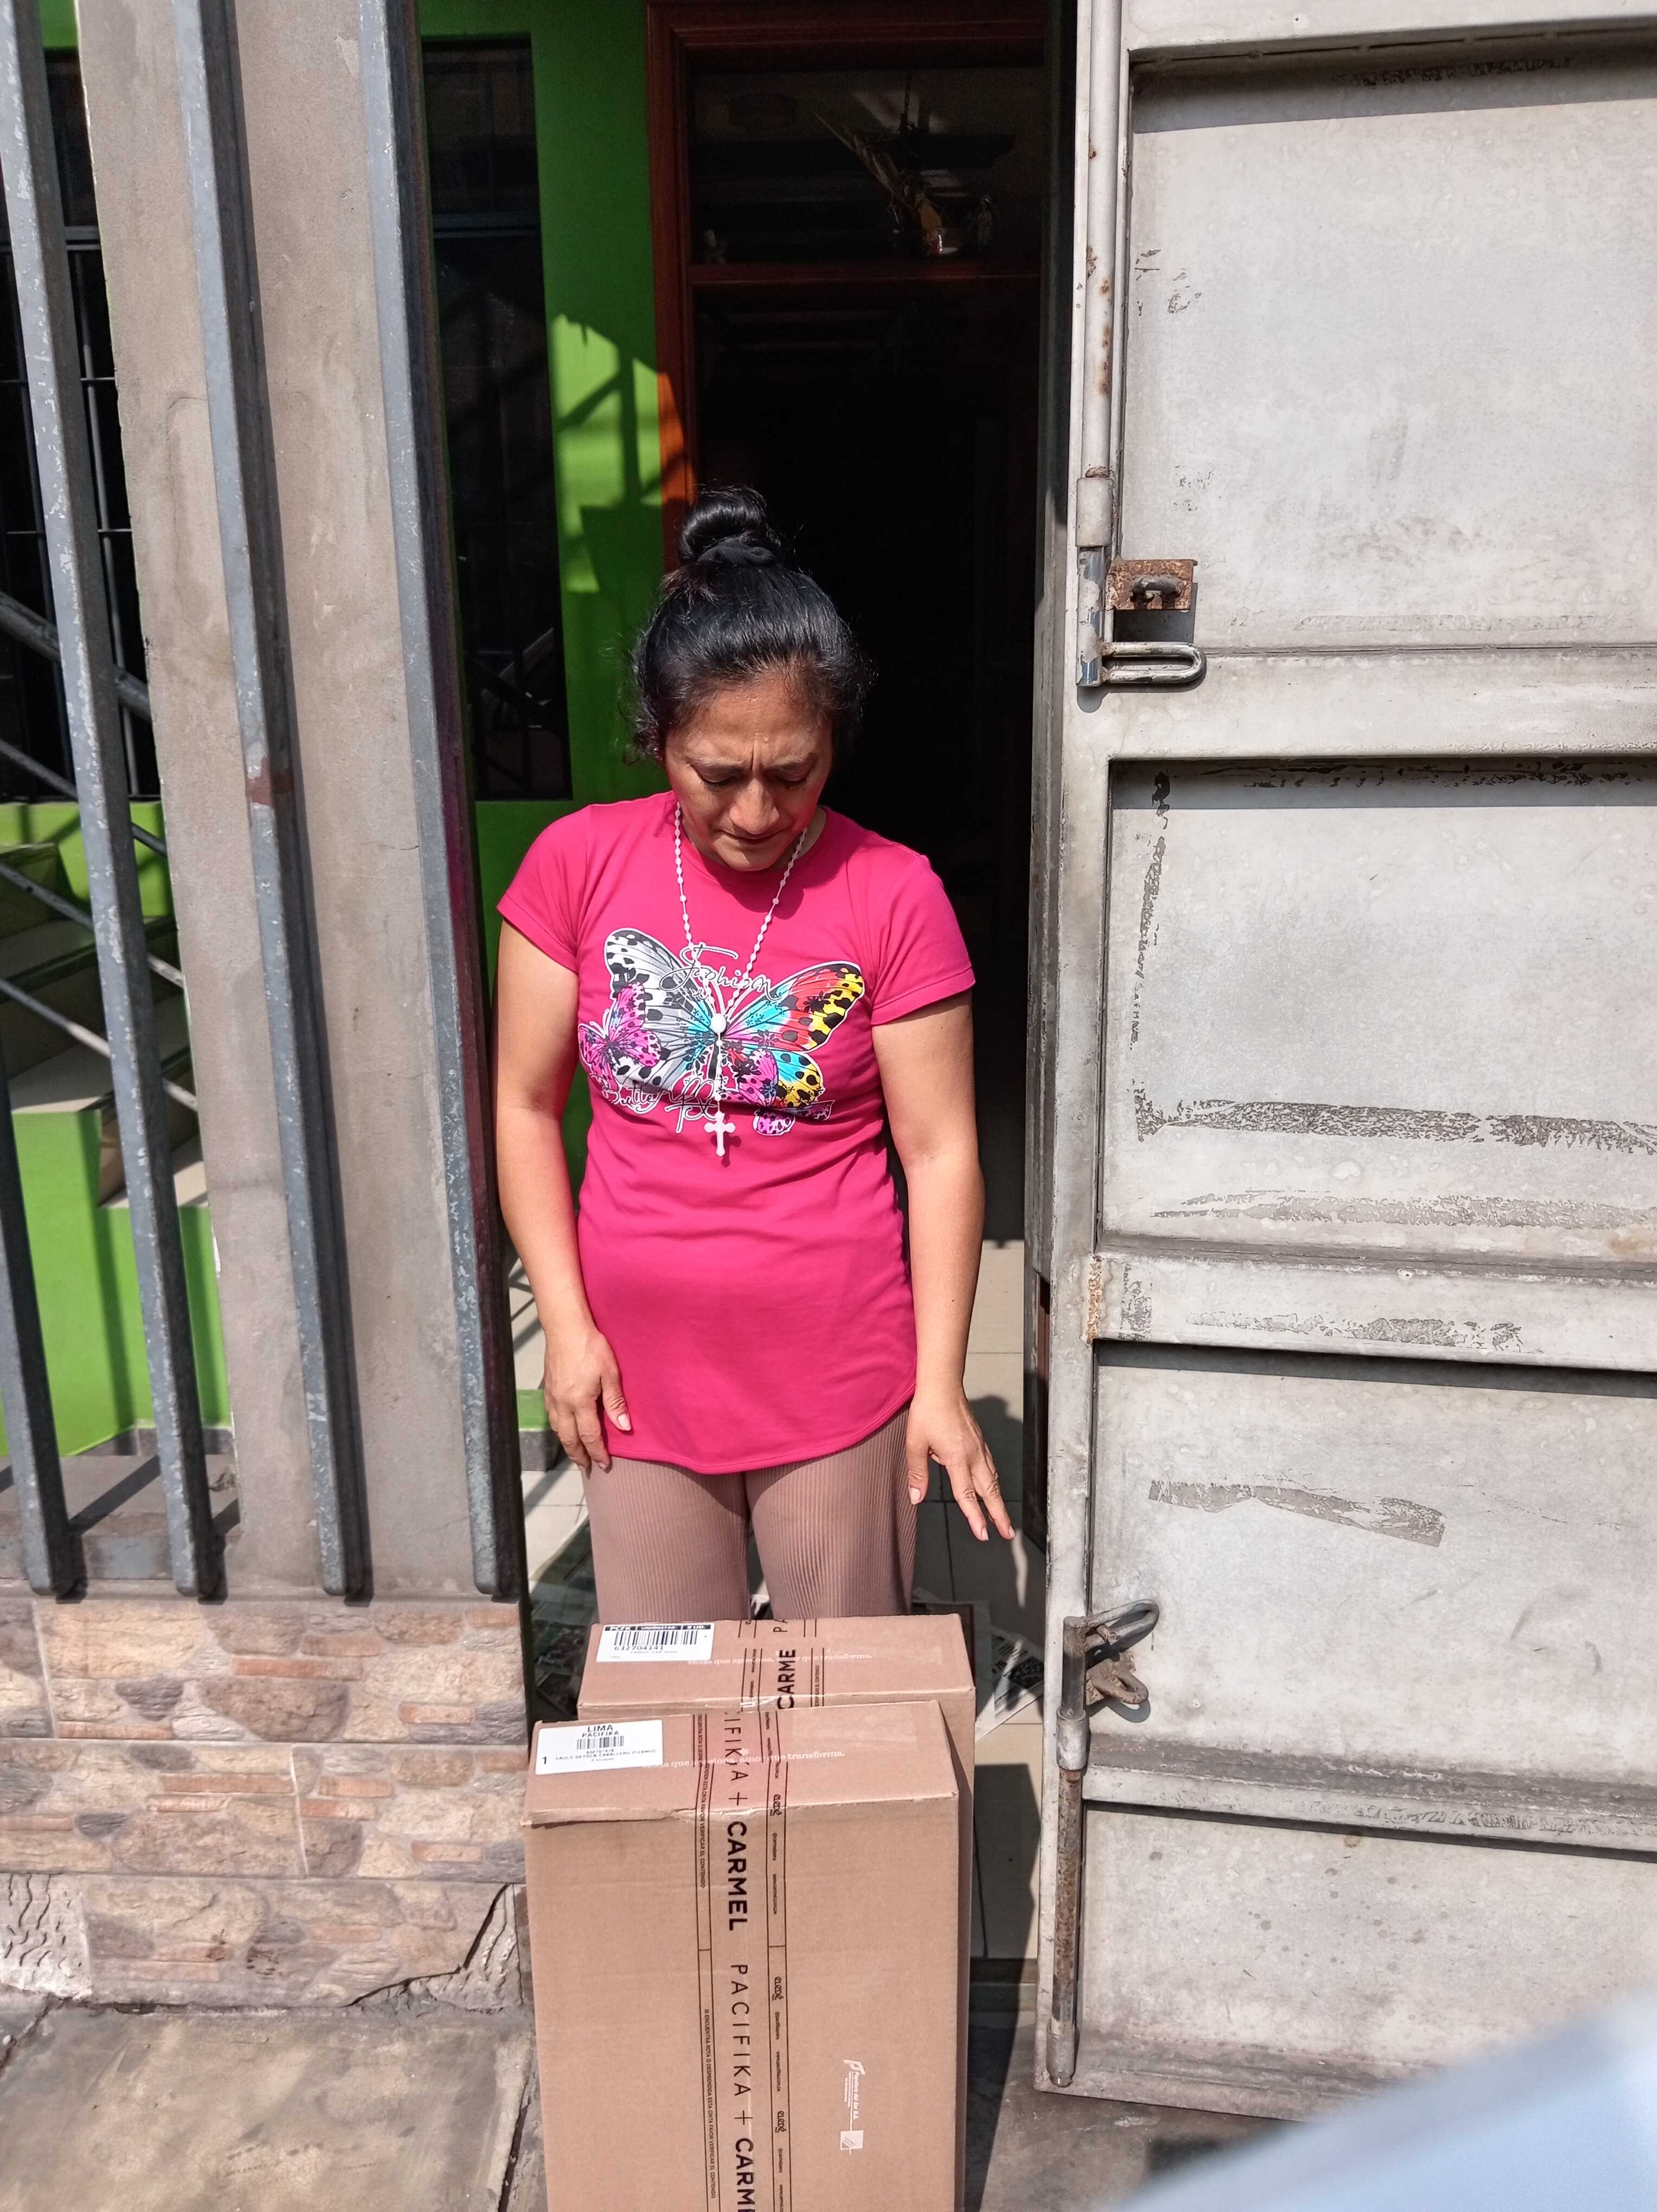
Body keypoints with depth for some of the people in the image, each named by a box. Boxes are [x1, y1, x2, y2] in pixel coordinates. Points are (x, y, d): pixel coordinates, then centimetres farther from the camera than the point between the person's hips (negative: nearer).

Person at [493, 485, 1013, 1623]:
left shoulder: (893, 897, -11)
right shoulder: (578, 865, -5)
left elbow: (941, 1152, -8)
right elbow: (527, 1105, 0)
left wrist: (940, 1383, -9)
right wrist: (567, 1324, -4)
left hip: (840, 1380, -2)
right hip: (641, 1379, 2)